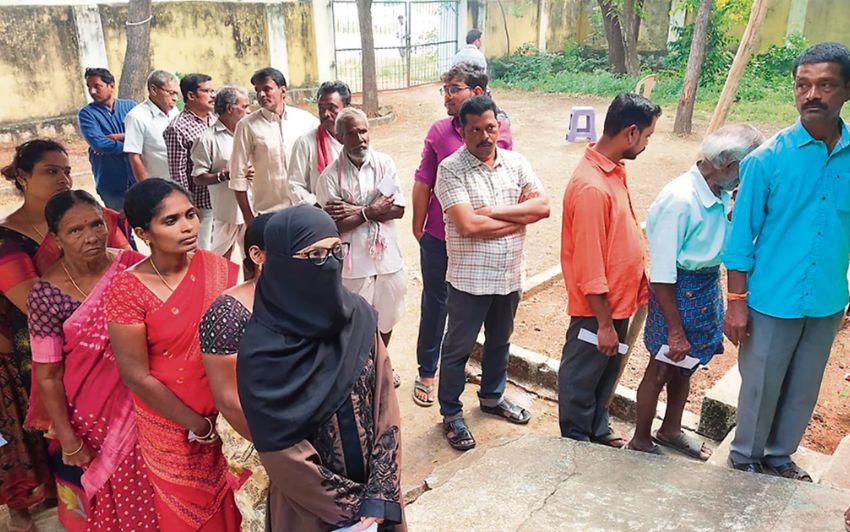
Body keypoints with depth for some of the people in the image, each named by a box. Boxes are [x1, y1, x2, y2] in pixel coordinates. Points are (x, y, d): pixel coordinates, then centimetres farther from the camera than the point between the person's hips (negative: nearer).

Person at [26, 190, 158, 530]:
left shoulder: (133, 266, -12)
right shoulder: (46, 295, -18)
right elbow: (48, 377, -11)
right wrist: (69, 442, -8)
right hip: (97, 415, -2)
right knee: (123, 494, 19)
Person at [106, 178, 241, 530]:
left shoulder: (214, 268, -8)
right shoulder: (127, 290, -19)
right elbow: (136, 377, -16)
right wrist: (199, 425, -11)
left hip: (225, 409, 3)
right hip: (170, 421, -3)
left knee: (226, 500, 22)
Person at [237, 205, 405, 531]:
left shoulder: (359, 315, -11)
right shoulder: (261, 351, -23)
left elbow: (386, 407, -8)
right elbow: (282, 453, -18)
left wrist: (379, 496, -13)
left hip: (372, 485, 4)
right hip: (311, 505, -3)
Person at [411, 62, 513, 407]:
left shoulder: (501, 129, -4)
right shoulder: (440, 131, -6)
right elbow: (423, 182, -1)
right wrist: (418, 227, 2)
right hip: (439, 239, -1)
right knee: (435, 305, 10)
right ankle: (426, 374, 26)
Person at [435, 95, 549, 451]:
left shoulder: (516, 162, 1)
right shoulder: (451, 169, -14)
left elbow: (543, 206, -10)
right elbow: (468, 225, -24)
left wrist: (492, 211, -19)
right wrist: (519, 218, -13)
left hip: (510, 275, 5)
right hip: (469, 278, -5)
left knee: (499, 341, 23)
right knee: (458, 349, 9)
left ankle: (492, 397, 45)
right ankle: (451, 414, 27)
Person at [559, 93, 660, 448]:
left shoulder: (614, 169, 4)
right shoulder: (591, 186, -28)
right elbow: (589, 265, -25)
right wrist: (604, 323, -20)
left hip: (619, 299, 10)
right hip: (596, 310, -10)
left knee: (608, 370, 24)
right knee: (581, 379, 11)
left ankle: (598, 430, 44)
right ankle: (575, 442, 30)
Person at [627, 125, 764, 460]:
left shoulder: (722, 194, -4)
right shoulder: (679, 200, -27)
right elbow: (662, 276, -24)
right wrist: (676, 331, -20)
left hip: (709, 285, 8)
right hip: (680, 291, -8)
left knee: (686, 365, 22)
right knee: (661, 369, 9)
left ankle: (671, 430, 44)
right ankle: (641, 440, 30)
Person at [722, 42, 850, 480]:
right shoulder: (768, 158, -12)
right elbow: (742, 233, -9)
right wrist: (736, 301, -9)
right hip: (772, 299, -3)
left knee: (803, 388, 19)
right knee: (760, 385, 12)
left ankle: (780, 456, 42)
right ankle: (745, 457, 36)